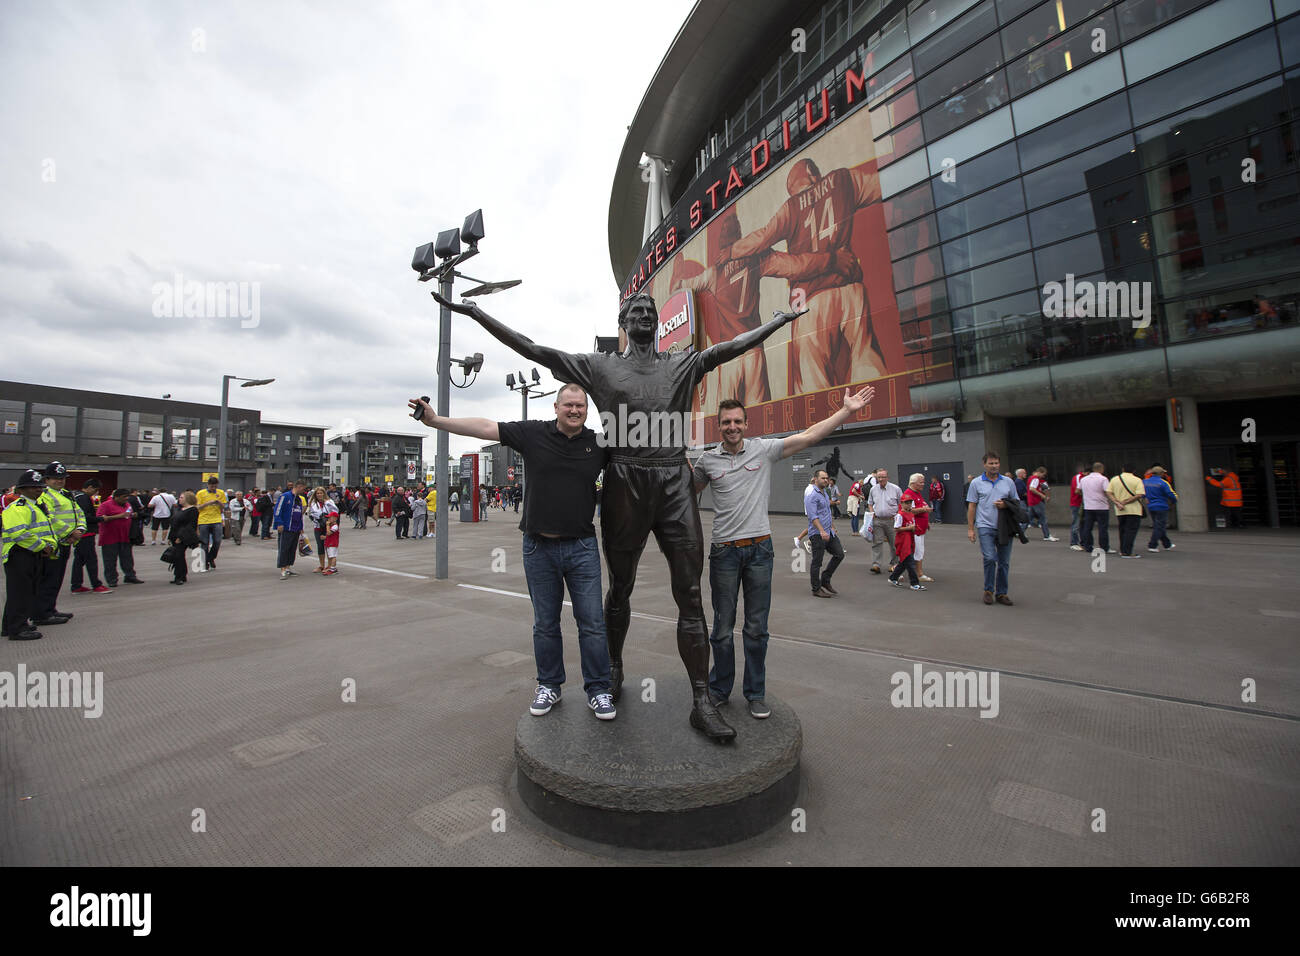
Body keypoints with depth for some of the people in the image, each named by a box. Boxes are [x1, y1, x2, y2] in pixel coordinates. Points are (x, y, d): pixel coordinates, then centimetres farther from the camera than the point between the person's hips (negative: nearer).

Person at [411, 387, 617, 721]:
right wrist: (435, 420, -9)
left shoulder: (600, 443, 2)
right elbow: (484, 427, -4)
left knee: (592, 623, 3)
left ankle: (598, 690, 20)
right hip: (539, 546, 1)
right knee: (545, 624, 13)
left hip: (582, 547, 0)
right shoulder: (534, 433, -1)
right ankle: (549, 686, 32)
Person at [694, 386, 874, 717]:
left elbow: (809, 436, -2)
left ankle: (755, 693, 26)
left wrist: (847, 411, -8)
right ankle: (719, 689, 27)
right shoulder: (707, 460, 4)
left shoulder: (764, 449, 3)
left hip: (759, 549, 0)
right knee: (722, 628, 9)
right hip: (724, 550, 0)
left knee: (757, 629, 10)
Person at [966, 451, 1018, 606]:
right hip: (985, 526, -3)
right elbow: (971, 506, 4)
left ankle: (1002, 593, 17)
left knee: (1004, 562, 5)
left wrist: (1006, 505, -9)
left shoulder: (1008, 482, 11)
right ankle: (988, 590, 4)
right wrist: (970, 528, 0)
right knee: (990, 558, -13)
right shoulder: (976, 483, 4)